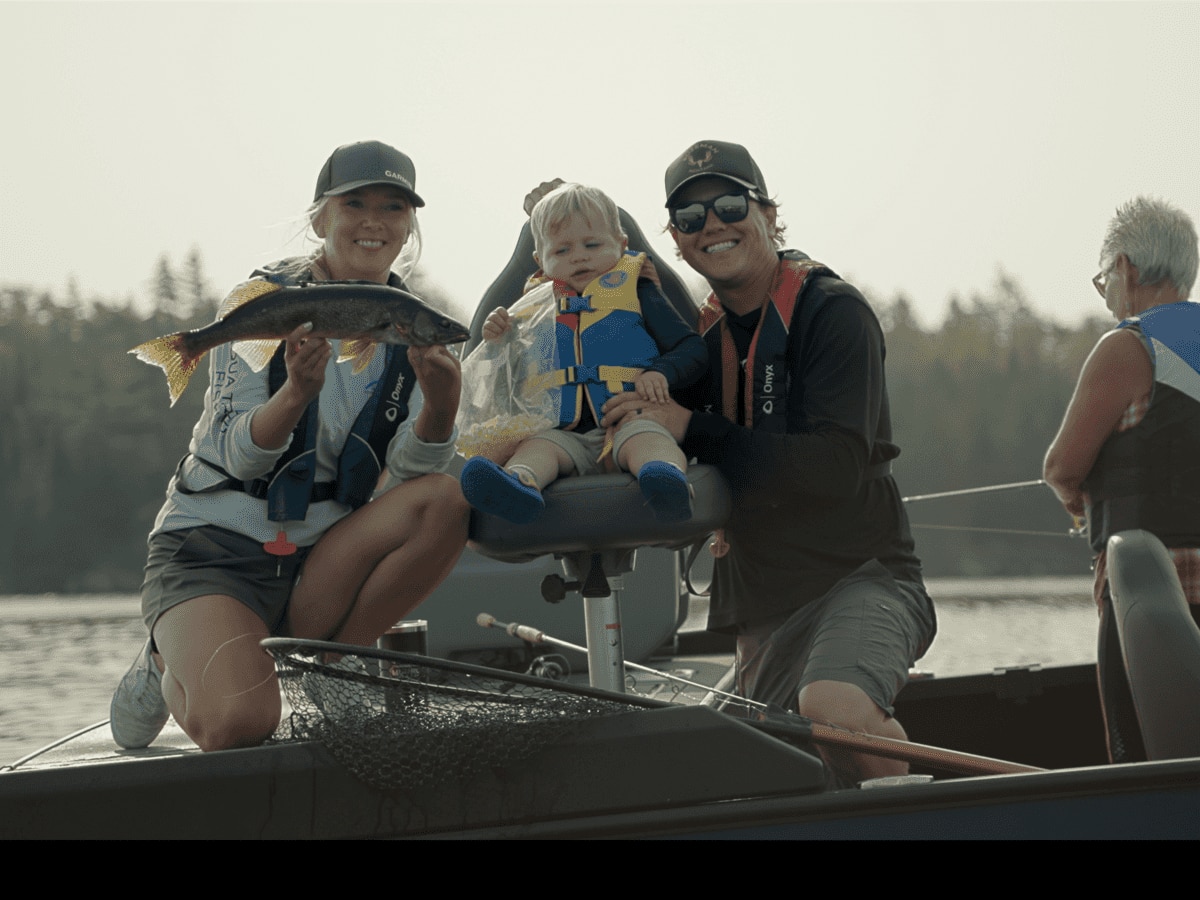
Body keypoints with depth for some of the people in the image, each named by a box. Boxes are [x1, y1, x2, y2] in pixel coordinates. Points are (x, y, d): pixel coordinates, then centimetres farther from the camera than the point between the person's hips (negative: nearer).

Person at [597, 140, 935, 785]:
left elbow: (837, 467, -21)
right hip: (762, 608, 8)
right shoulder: (702, 332, 10)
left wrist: (693, 429, -21)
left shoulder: (831, 311, -10)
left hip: (858, 575, -8)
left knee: (834, 706, -35)